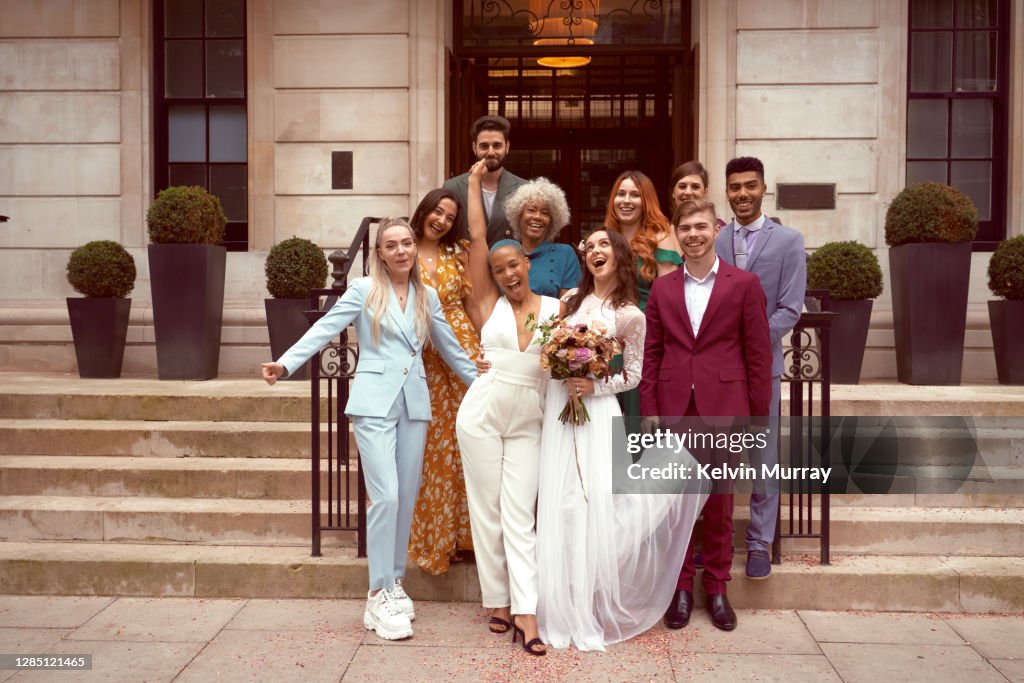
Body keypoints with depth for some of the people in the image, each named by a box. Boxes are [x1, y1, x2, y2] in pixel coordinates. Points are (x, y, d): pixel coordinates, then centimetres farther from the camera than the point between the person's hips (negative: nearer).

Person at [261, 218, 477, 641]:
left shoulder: (427, 297, 12)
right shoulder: (363, 290, 0)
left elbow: (450, 348, 19)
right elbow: (325, 329, -8)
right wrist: (285, 364, -22)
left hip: (414, 404, 4)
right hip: (374, 403, -4)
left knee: (406, 499, 7)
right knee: (385, 497, -11)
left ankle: (394, 582, 23)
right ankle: (380, 596, 0)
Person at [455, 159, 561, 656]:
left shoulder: (556, 308, 2)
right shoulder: (489, 303, 0)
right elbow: (477, 236, -2)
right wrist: (475, 182, 6)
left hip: (528, 423, 0)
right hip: (482, 413, 0)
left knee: (520, 516, 0)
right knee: (487, 511, 5)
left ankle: (524, 614, 0)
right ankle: (497, 602, 18)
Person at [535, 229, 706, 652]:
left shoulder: (631, 315, 0)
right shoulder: (571, 300, 11)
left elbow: (632, 375, 2)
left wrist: (595, 385, -13)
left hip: (597, 409, -3)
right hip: (559, 405, 3)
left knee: (595, 503, -8)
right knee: (559, 503, 0)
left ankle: (591, 611, 7)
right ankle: (563, 610, 11)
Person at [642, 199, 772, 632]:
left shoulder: (744, 284, 1)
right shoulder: (662, 288, 8)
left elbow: (758, 354, 0)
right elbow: (650, 353, 7)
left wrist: (758, 414, -3)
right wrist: (649, 410, 0)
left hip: (723, 407, -2)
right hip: (673, 407, 2)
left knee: (719, 500, 8)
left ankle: (716, 586, 24)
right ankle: (680, 586, 21)